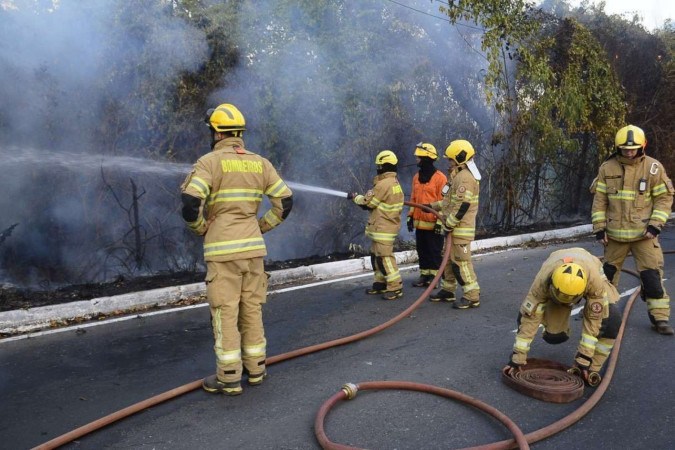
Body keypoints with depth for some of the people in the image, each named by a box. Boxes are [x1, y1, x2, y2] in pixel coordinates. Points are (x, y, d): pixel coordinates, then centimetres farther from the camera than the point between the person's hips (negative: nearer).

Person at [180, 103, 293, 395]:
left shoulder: (210, 161, -7)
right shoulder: (259, 163, 8)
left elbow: (190, 201, -18)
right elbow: (285, 201, 7)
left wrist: (200, 228, 0)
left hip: (222, 249, -5)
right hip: (253, 247, 5)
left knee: (225, 311, 2)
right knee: (252, 308, 13)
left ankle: (229, 378, 8)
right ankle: (255, 369, 24)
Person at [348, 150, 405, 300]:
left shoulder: (384, 184, -19)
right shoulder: (395, 183, 12)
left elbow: (368, 202, -10)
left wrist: (355, 197, 8)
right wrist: (363, 197, 9)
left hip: (384, 228, -10)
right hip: (383, 226, 10)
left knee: (385, 257, -8)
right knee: (376, 255, 16)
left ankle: (395, 287, -5)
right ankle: (380, 284, 24)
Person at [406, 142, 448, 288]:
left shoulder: (440, 178, -11)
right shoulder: (416, 177, 12)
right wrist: (411, 217, 13)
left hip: (433, 224, -7)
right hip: (419, 222, 7)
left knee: (435, 251, 4)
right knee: (422, 250, 13)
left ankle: (434, 277, 13)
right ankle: (424, 275, 24)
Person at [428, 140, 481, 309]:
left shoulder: (465, 177, -18)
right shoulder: (458, 176, 16)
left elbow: (462, 206, -24)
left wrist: (448, 226, -20)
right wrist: (433, 206, 26)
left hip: (461, 228, -10)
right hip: (454, 228, 10)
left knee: (460, 261, -8)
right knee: (449, 259, 16)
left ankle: (472, 296, -2)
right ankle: (447, 290, 27)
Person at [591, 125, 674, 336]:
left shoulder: (653, 167, -4)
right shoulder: (607, 168, 0)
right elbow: (599, 199, 2)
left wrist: (655, 225, -11)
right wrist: (599, 227, -1)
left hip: (644, 233, -2)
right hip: (615, 233, 2)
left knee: (652, 275, -4)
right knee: (608, 272, 15)